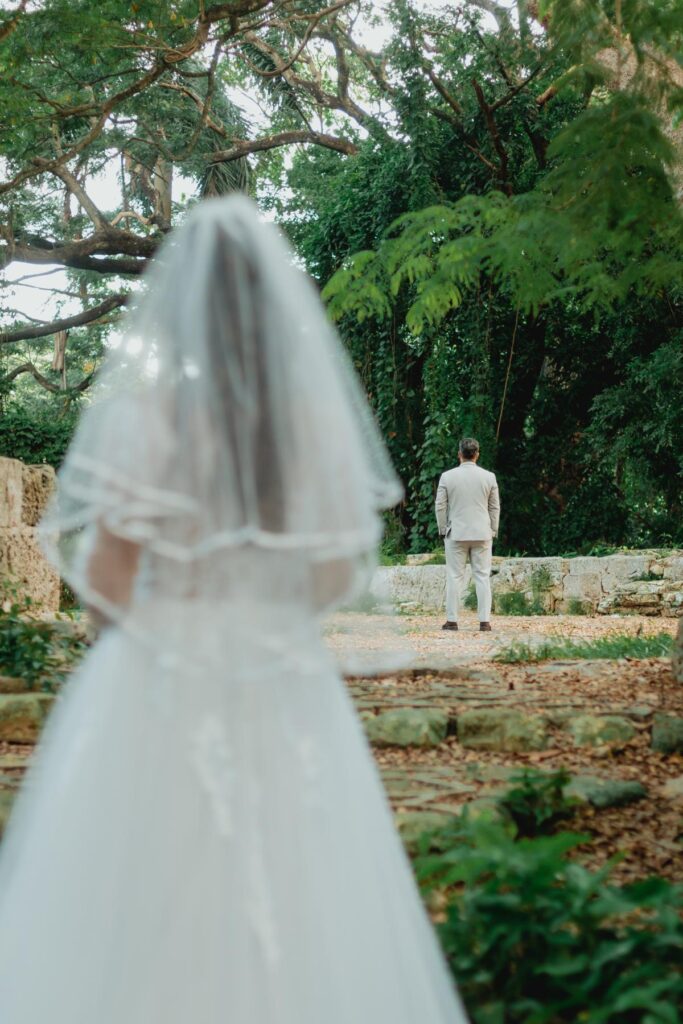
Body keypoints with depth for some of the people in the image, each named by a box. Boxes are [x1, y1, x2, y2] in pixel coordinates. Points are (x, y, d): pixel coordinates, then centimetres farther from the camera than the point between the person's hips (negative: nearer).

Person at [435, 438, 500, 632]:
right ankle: (484, 621, 1)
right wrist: (492, 532, 13)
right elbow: (495, 508, 4)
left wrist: (443, 530, 9)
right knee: (483, 576, 4)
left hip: (456, 534, -1)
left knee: (455, 577, 5)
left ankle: (452, 620, 4)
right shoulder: (489, 477, 0)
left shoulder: (447, 476, -4)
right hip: (482, 534, 1)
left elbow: (440, 506, -1)